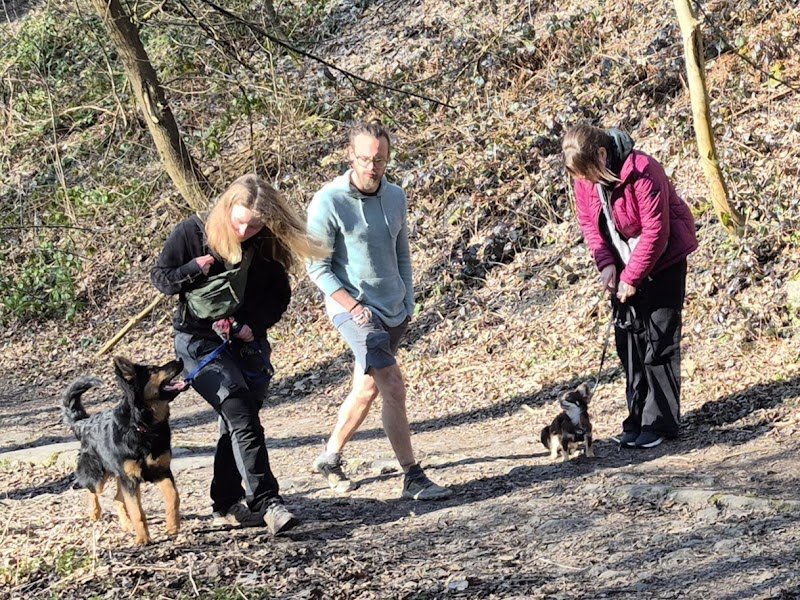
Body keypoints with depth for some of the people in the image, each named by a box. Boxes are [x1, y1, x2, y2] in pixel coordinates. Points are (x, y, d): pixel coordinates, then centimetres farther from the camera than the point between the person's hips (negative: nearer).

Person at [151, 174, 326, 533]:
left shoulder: (269, 247, -5)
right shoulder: (192, 233, -12)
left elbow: (280, 296, 5)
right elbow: (160, 277, -4)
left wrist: (253, 323, -12)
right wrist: (193, 269, -23)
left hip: (247, 342, 4)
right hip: (199, 340, -4)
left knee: (237, 422, 6)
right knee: (241, 416, -17)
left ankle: (228, 505, 18)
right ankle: (265, 502, -19)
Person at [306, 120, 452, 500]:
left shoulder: (395, 197, 5)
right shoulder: (329, 202, -13)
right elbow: (317, 268, -10)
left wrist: (408, 302, 10)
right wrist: (353, 305, -17)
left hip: (394, 311, 7)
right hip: (353, 308, -7)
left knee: (367, 389, 15)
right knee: (393, 389, -16)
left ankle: (331, 458, 33)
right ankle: (413, 478, -12)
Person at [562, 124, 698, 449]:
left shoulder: (641, 170, -27)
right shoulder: (585, 177, -8)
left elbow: (655, 231, -25)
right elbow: (588, 222, 3)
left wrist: (632, 277, -21)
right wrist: (606, 263, -12)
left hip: (662, 261, -6)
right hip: (624, 266, 6)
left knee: (659, 341, -7)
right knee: (628, 340, 5)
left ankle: (661, 422, -2)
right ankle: (637, 419, 12)